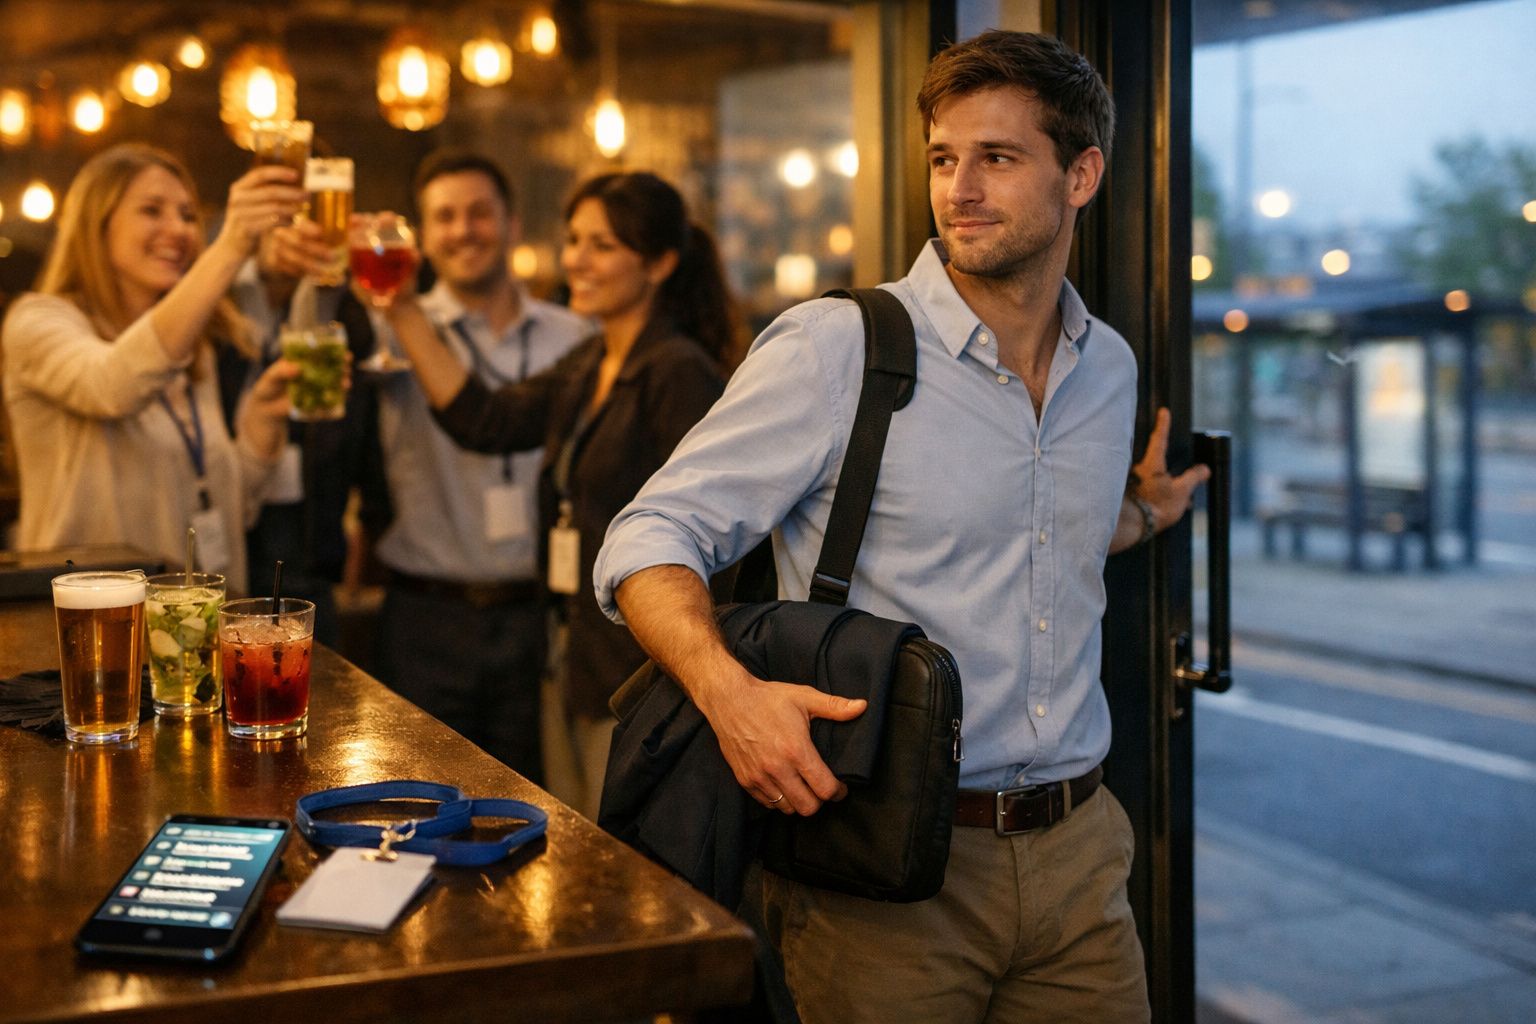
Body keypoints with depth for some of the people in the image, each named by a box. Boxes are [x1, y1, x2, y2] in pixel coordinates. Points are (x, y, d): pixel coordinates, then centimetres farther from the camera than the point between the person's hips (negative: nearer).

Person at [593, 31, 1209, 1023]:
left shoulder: (1108, 366, 10)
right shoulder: (833, 348, -10)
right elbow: (652, 540, -14)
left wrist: (1143, 515, 16)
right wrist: (728, 690, -29)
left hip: (1077, 856, 5)